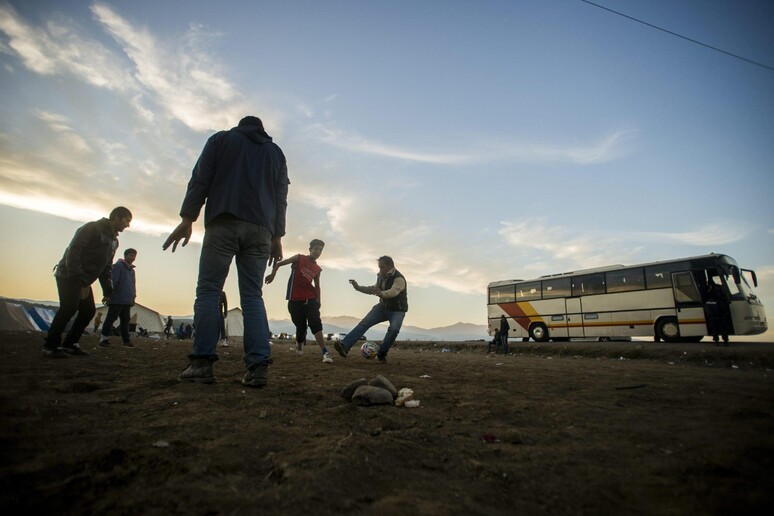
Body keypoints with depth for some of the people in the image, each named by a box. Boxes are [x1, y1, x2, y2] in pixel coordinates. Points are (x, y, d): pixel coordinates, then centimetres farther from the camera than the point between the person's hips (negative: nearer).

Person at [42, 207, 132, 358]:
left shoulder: (114, 241, 14)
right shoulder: (92, 229, -13)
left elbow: (106, 268, 16)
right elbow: (73, 253, -20)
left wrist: (107, 291, 6)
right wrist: (81, 281, -25)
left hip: (83, 281, 9)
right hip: (68, 276, -8)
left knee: (89, 310, 2)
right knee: (69, 307, -17)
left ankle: (69, 344, 12)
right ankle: (50, 345, -5)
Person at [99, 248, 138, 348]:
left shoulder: (132, 270, 19)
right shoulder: (118, 266, -5)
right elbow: (112, 280, -12)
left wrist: (133, 297, 16)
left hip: (127, 301, 8)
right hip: (117, 300, -7)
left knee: (125, 321, 8)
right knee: (111, 318, -3)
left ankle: (126, 340, 10)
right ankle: (104, 338, 2)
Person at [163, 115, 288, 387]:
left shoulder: (221, 139, 17)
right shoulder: (276, 152, 24)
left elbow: (200, 180, 4)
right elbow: (281, 197, 15)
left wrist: (187, 219, 0)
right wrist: (277, 237, 12)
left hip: (222, 224, -2)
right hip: (260, 230, 3)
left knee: (208, 291, 1)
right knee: (253, 296, 0)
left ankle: (202, 363, -6)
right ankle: (258, 365, -8)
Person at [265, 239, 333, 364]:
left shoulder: (317, 269, 11)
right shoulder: (299, 258, 2)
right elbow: (278, 264, 1)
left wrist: (318, 301, 12)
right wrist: (273, 274, -16)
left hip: (310, 298, 2)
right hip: (295, 299, -2)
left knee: (316, 323, -14)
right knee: (301, 326, 2)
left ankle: (325, 352, -20)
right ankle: (299, 342, 36)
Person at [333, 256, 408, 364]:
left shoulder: (399, 279, -23)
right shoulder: (381, 276, 0)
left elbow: (393, 292, -43)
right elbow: (374, 289, 18)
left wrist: (381, 294, -63)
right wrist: (359, 288, 10)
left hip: (397, 311, -5)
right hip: (383, 307, 5)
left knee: (394, 329, -31)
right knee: (364, 323, -14)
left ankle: (381, 354, -9)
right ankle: (344, 346, -23)